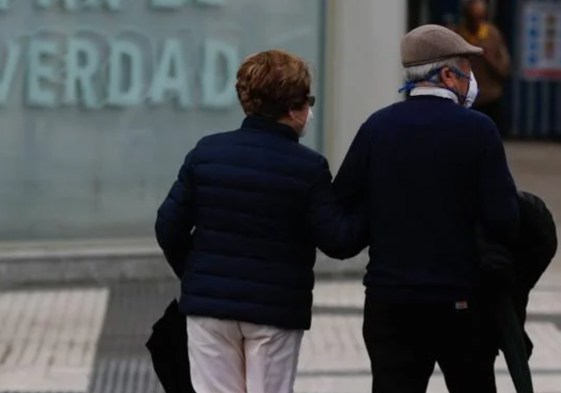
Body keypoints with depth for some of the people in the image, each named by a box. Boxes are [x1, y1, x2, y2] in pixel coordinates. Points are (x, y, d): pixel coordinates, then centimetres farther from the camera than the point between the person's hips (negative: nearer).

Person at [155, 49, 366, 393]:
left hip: (210, 302, 3)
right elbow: (340, 241, -11)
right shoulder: (308, 167, -10)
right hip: (275, 310, -3)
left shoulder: (207, 152, 0)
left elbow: (170, 226, 1)